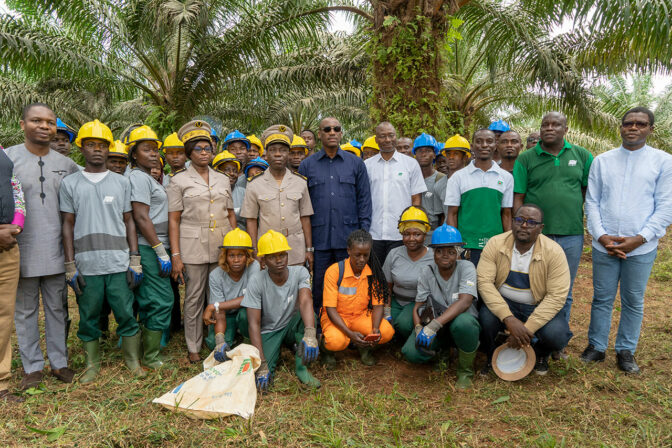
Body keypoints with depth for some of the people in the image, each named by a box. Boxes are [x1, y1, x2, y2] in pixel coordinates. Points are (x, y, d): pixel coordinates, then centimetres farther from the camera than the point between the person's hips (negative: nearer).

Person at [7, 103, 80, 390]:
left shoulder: (66, 164, 8)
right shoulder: (7, 158, -2)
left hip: (56, 253, 3)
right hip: (22, 252, -2)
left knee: (57, 309, 11)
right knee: (25, 311, 9)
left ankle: (59, 362, 23)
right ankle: (32, 366, 22)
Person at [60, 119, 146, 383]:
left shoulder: (121, 182, 8)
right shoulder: (70, 183, 6)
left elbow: (129, 222, 8)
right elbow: (68, 225, 6)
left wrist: (135, 261, 2)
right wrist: (70, 267, 1)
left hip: (119, 263, 0)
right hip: (86, 265, 0)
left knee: (126, 314, 3)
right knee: (88, 318, 9)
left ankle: (133, 360, 19)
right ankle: (92, 364, 25)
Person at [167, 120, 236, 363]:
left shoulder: (223, 179, 12)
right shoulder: (179, 181, 2)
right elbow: (174, 220, -2)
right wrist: (175, 255, -8)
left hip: (221, 246, 3)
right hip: (193, 247, -3)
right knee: (194, 298, 4)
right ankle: (193, 348, 17)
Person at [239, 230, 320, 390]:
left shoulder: (300, 273, -16)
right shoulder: (256, 281, -20)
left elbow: (305, 302, -35)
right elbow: (254, 324, -22)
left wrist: (310, 334, -55)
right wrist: (262, 364, -30)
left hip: (292, 327, 1)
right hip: (268, 331, 0)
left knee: (309, 315, -31)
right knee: (264, 375, -23)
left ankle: (300, 367, -12)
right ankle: (276, 349, 12)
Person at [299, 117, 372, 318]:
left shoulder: (355, 163, 8)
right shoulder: (307, 165, 7)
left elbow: (364, 198, 7)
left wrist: (364, 232, -1)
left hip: (348, 237, 0)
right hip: (319, 238, 0)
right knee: (319, 286, 8)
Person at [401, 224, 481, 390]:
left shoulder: (466, 267, -13)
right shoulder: (427, 272, -2)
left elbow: (465, 302, -27)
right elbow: (418, 306, -2)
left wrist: (434, 325, -37)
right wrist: (419, 329, -24)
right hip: (435, 324, 3)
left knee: (463, 323, -40)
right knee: (411, 352, -24)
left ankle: (465, 371, -9)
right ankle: (441, 347, 14)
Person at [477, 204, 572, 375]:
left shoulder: (553, 251, -14)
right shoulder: (495, 244, -12)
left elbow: (556, 296, -18)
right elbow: (484, 282, -19)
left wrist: (527, 329, -26)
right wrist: (508, 318, -31)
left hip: (539, 308, 0)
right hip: (503, 304, 0)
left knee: (557, 335, -28)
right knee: (486, 317, -31)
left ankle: (540, 354, 13)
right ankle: (491, 355, 4)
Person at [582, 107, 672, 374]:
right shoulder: (602, 161, 7)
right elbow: (591, 202, 5)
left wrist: (639, 239, -12)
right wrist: (601, 236, -8)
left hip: (641, 247, -1)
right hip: (604, 244, 1)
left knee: (633, 301, 9)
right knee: (601, 298, 9)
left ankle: (626, 351, 23)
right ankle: (596, 346, 22)